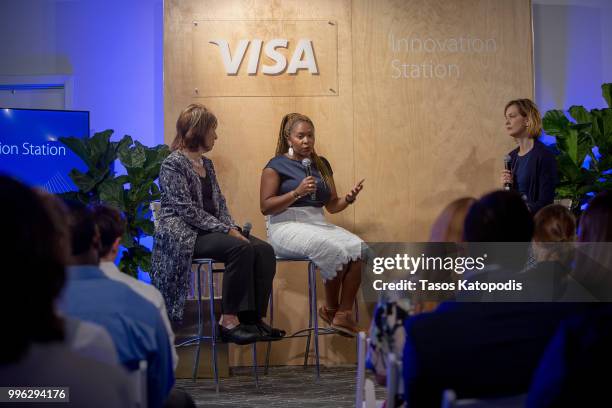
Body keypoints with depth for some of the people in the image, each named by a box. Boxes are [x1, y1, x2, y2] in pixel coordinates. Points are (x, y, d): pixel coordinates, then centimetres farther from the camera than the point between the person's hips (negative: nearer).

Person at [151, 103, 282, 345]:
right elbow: (187, 210, -15)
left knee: (264, 250, -16)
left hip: (210, 230, 8)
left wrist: (233, 228, -2)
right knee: (240, 249, -32)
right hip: (184, 233, -8)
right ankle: (229, 321, -28)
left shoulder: (207, 164, 19)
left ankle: (253, 318, -18)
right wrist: (226, 230, -19)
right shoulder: (173, 164, -7)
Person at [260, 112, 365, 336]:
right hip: (286, 226, -6)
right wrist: (297, 192, -19)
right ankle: (330, 309, -11)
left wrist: (348, 198, -5)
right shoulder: (277, 165, 0)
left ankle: (344, 315, -23)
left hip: (318, 225, 6)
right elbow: (265, 207, -8)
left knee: (359, 249, -23)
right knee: (333, 249, -32)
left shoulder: (321, 164, 17)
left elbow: (331, 205, 17)